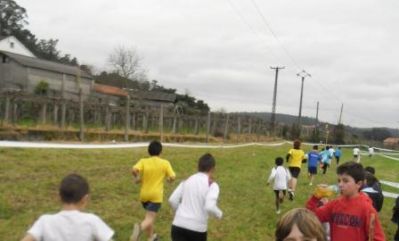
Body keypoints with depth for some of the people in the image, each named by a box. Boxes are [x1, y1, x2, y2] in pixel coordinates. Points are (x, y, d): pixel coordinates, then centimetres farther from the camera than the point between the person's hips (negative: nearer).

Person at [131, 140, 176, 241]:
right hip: (156, 195, -3)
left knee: (150, 216, 26)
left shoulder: (143, 161, -2)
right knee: (149, 219, -12)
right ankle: (140, 228, -44)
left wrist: (137, 178, -1)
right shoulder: (165, 163, -4)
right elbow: (172, 177, -8)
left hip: (144, 194, 4)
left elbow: (134, 170, -20)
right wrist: (169, 179, 15)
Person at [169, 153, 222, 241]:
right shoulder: (212, 185, -4)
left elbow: (172, 200, 5)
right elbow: (209, 207, -18)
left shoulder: (187, 181, 10)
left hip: (178, 225, 3)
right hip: (198, 228, -2)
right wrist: (219, 214, 2)